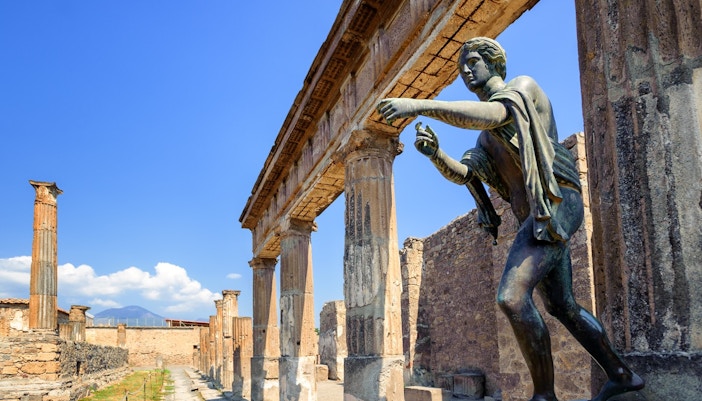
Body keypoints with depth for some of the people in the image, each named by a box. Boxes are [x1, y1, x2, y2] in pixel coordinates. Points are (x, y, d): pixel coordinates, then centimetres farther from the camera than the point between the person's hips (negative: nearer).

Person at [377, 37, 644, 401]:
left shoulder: (523, 85, 1)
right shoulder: (487, 137, 25)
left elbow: (490, 114, -22)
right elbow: (463, 174, 9)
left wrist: (420, 105, -30)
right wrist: (436, 155, -14)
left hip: (554, 202, -10)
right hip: (533, 216, 10)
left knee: (512, 296, -24)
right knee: (562, 307, 18)